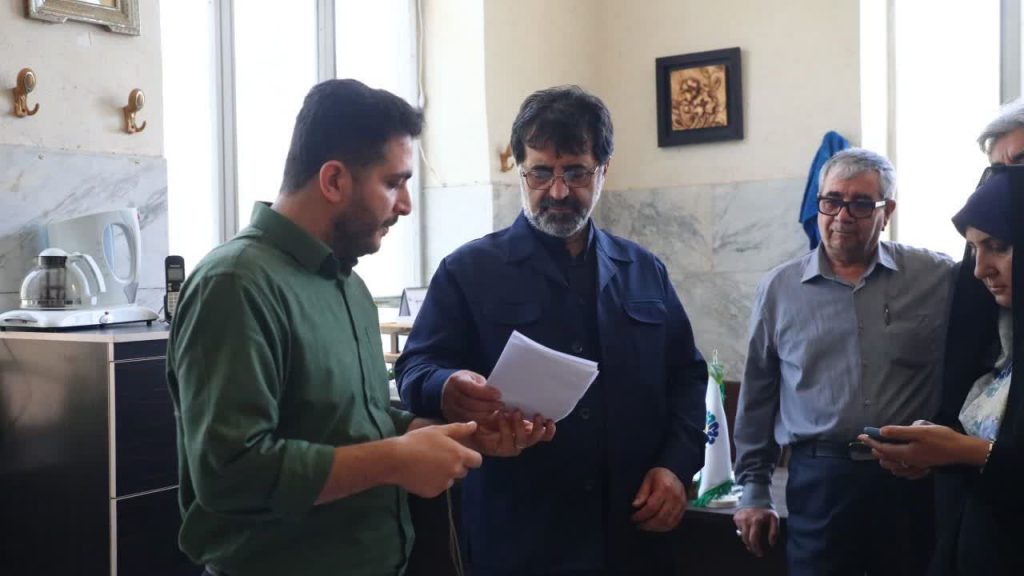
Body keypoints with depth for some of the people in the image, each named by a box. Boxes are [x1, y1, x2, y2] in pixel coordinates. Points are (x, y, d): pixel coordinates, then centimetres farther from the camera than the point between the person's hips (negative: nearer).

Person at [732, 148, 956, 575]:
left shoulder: (937, 277, 0)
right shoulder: (779, 288, 4)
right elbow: (757, 396, 8)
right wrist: (754, 491, 8)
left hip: (913, 480, 0)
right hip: (817, 483, 0)